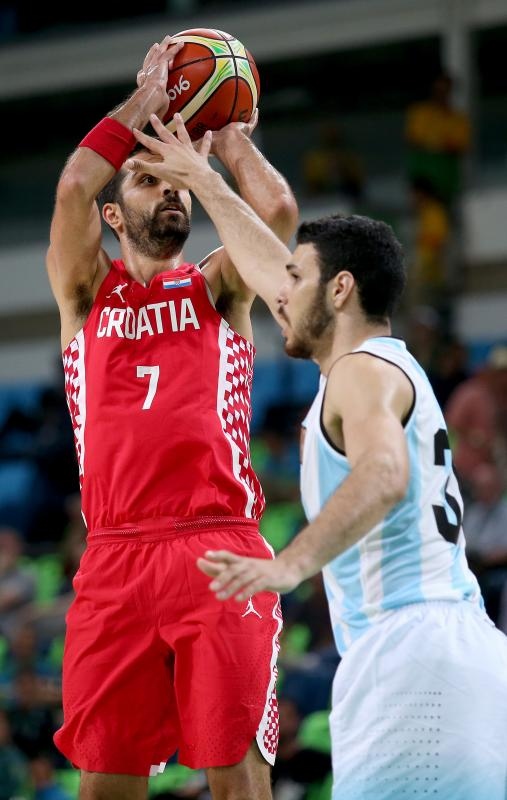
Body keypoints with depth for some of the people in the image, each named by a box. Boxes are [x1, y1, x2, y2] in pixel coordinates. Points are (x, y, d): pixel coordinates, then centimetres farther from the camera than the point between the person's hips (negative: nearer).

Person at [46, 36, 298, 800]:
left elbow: (278, 210, -5)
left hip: (219, 550, -1)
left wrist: (225, 130, 9)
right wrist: (148, 98, 4)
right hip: (116, 557, 1)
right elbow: (73, 190, -4)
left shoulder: (218, 287, 14)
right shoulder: (87, 292, 14)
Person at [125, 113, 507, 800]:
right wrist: (203, 182, 50)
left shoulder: (364, 369, -3)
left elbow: (383, 476, -25)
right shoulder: (392, 365, 25)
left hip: (409, 648, -9)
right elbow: (275, 274, 41)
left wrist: (290, 565, -38)